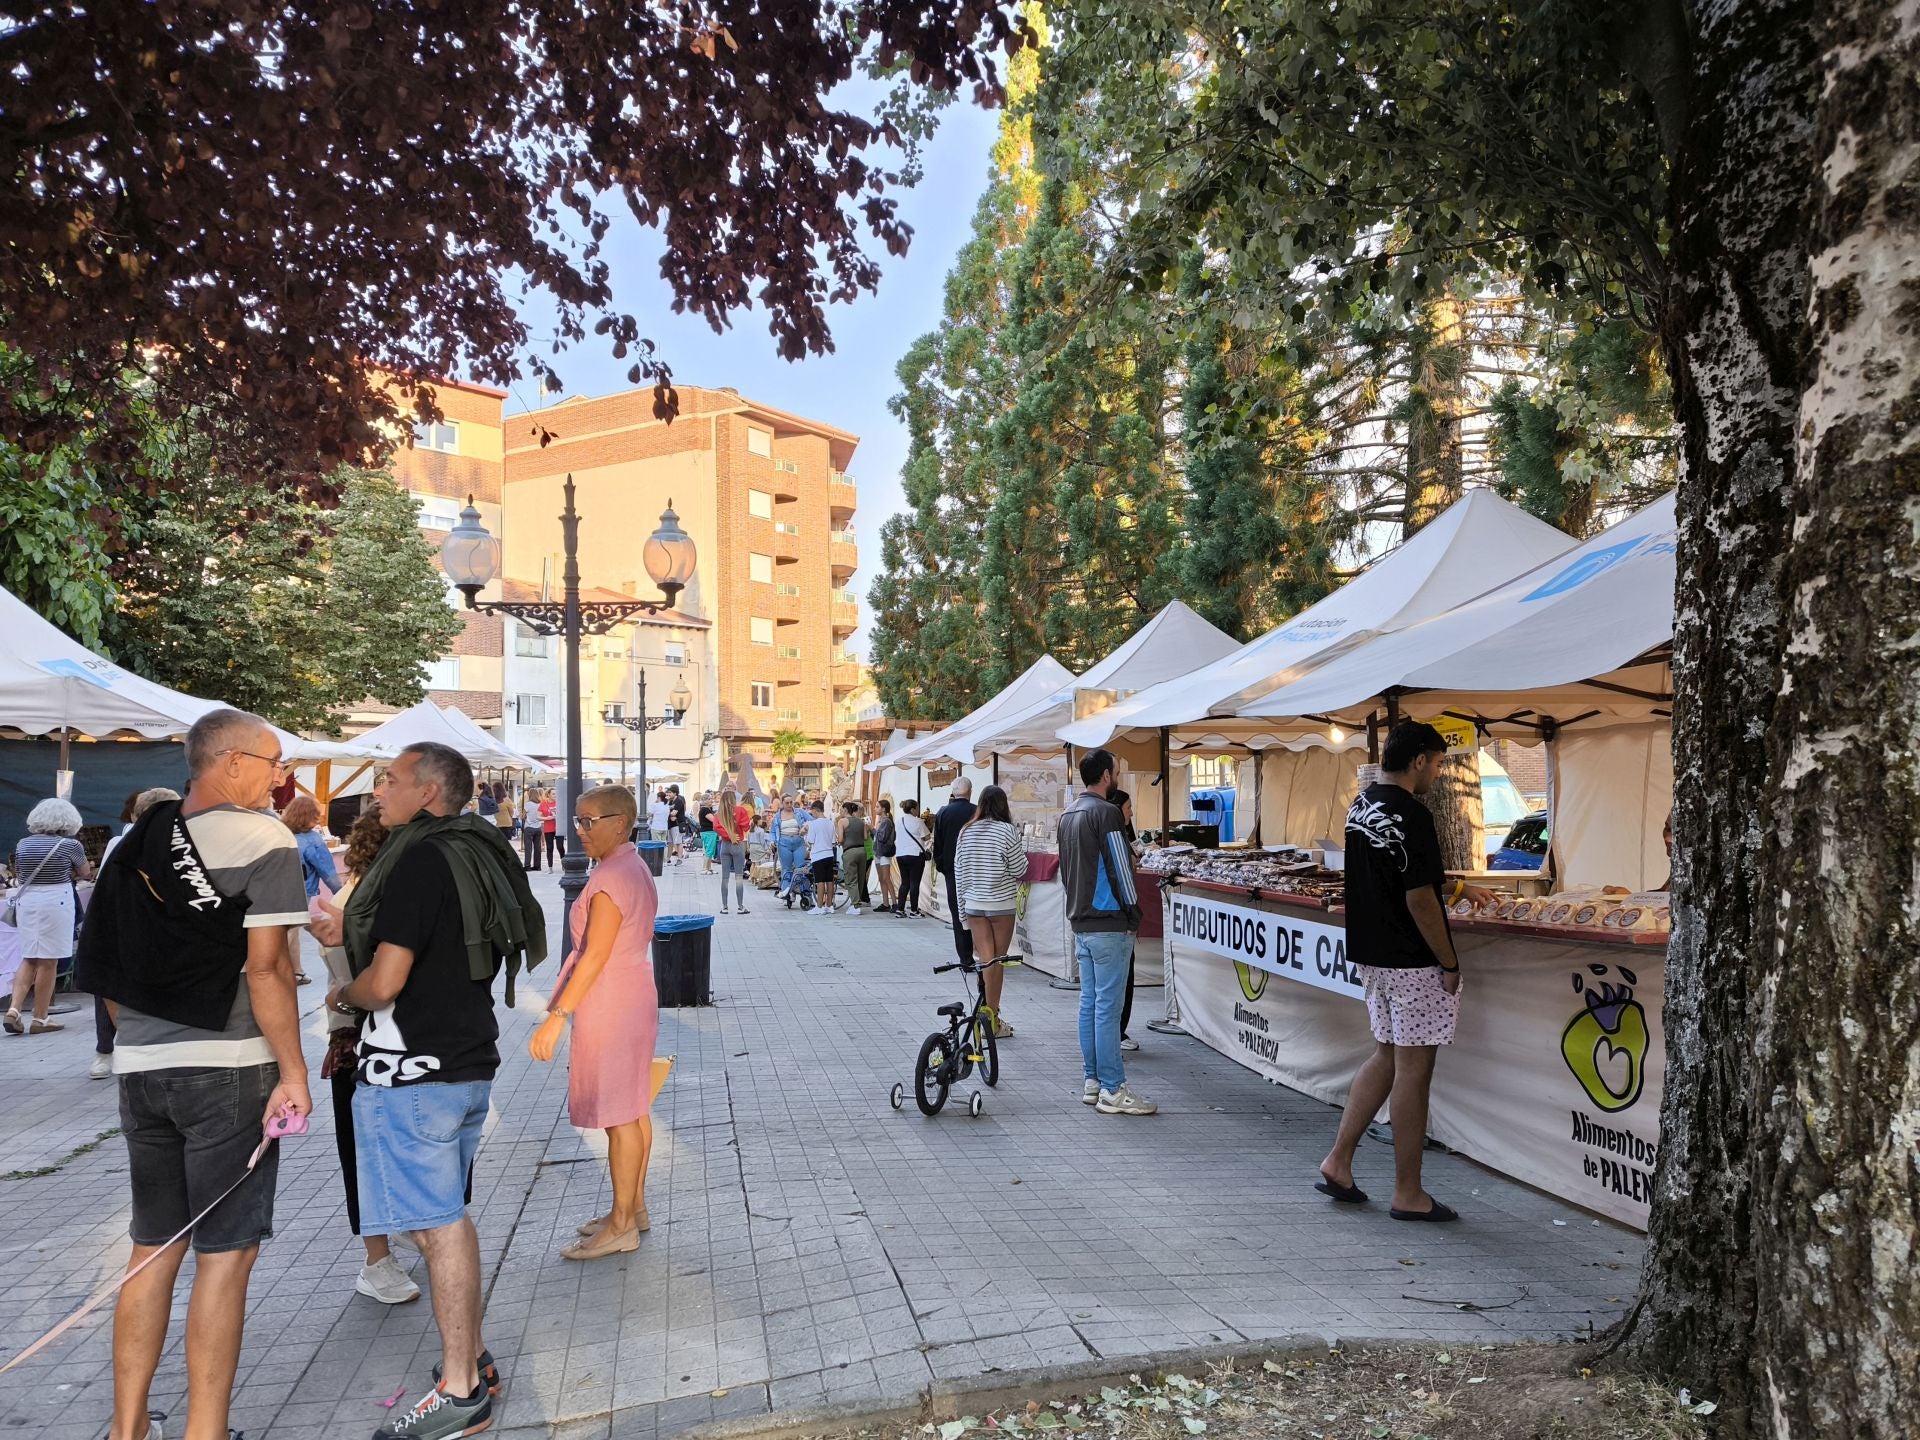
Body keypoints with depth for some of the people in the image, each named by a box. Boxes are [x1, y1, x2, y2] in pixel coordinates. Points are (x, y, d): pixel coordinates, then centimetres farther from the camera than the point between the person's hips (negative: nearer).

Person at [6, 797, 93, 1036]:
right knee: (48, 961, 0)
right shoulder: (70, 845, -8)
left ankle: (14, 1009, 1)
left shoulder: (22, 845, 6)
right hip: (55, 902, -5)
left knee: (29, 959, 16)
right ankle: (39, 1019, 5)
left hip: (26, 901, 5)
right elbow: (85, 873, 6)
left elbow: (19, 876, 16)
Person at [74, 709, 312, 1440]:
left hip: (141, 1066, 7)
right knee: (224, 1254, 3)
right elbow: (264, 968, -17)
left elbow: (107, 968, 13)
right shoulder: (263, 840, -12)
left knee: (154, 1246, 17)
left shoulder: (136, 843, 9)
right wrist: (294, 1073, -12)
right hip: (227, 1068, -7)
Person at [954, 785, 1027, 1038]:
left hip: (973, 903, 4)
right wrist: (1021, 849, 10)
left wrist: (963, 907, 16)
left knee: (985, 959, 7)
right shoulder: (1007, 831, -10)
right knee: (997, 960, 4)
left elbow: (958, 871, 8)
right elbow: (1019, 870, -7)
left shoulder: (966, 831, 4)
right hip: (1001, 903, -4)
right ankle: (993, 1021, 7)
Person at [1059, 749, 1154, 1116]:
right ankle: (1112, 1090, -2)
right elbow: (1119, 866, -15)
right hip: (1108, 924, -9)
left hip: (1080, 921, 9)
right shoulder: (1105, 812, -14)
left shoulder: (1067, 815, 14)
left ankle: (1092, 1082, 18)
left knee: (1089, 1002, 12)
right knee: (1108, 1006, -6)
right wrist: (1133, 912, -7)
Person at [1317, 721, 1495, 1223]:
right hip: (1411, 962, -9)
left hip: (1370, 954, 9)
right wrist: (1449, 963, -11)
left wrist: (1460, 888, 22)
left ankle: (1337, 1162, 20)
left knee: (1386, 1055, 19)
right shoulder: (1410, 815, -20)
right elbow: (1419, 900, -20)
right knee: (1413, 1070, 1)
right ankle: (1408, 1195, 12)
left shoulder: (1361, 804, 9)